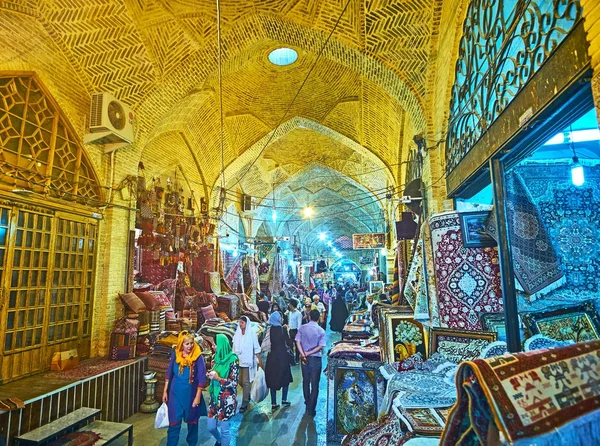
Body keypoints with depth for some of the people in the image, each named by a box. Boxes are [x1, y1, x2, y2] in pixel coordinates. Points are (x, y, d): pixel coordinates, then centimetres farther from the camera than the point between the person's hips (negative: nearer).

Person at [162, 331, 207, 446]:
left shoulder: (198, 357, -16)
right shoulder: (175, 354, -8)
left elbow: (202, 378, -13)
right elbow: (169, 373, 4)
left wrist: (198, 396, -14)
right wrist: (165, 391, 5)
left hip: (191, 394, -1)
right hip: (176, 393, 1)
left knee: (192, 421, 16)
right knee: (174, 422, 5)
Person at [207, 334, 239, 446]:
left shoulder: (233, 360, -17)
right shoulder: (218, 357, 2)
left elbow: (234, 382, -16)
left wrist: (218, 379, -24)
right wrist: (211, 375, -5)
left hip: (227, 400, -7)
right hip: (215, 398, 7)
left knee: (224, 430, 6)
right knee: (210, 427, 18)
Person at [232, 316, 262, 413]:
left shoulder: (252, 333, -7)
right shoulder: (237, 334, 4)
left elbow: (256, 348, -4)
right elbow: (234, 348, 10)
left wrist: (259, 360, -6)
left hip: (247, 361, -4)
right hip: (238, 361, 5)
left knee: (245, 382, -2)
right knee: (240, 381, 12)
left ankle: (244, 404, 8)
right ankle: (248, 394, 39)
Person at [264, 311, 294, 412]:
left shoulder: (268, 330, -5)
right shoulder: (282, 329, -13)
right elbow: (289, 343, -10)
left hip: (272, 356, 3)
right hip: (282, 356, -3)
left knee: (272, 379, 12)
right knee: (285, 378, 17)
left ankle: (274, 404, 16)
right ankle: (284, 400, 20)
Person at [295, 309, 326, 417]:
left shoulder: (302, 328, -4)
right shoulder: (321, 331, -10)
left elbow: (298, 342, -8)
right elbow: (320, 347, -14)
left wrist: (303, 355, -11)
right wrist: (308, 353, -11)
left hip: (305, 359, 3)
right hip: (316, 359, -3)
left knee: (305, 382, 21)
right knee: (315, 385, 7)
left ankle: (307, 403, 37)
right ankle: (311, 409, 10)